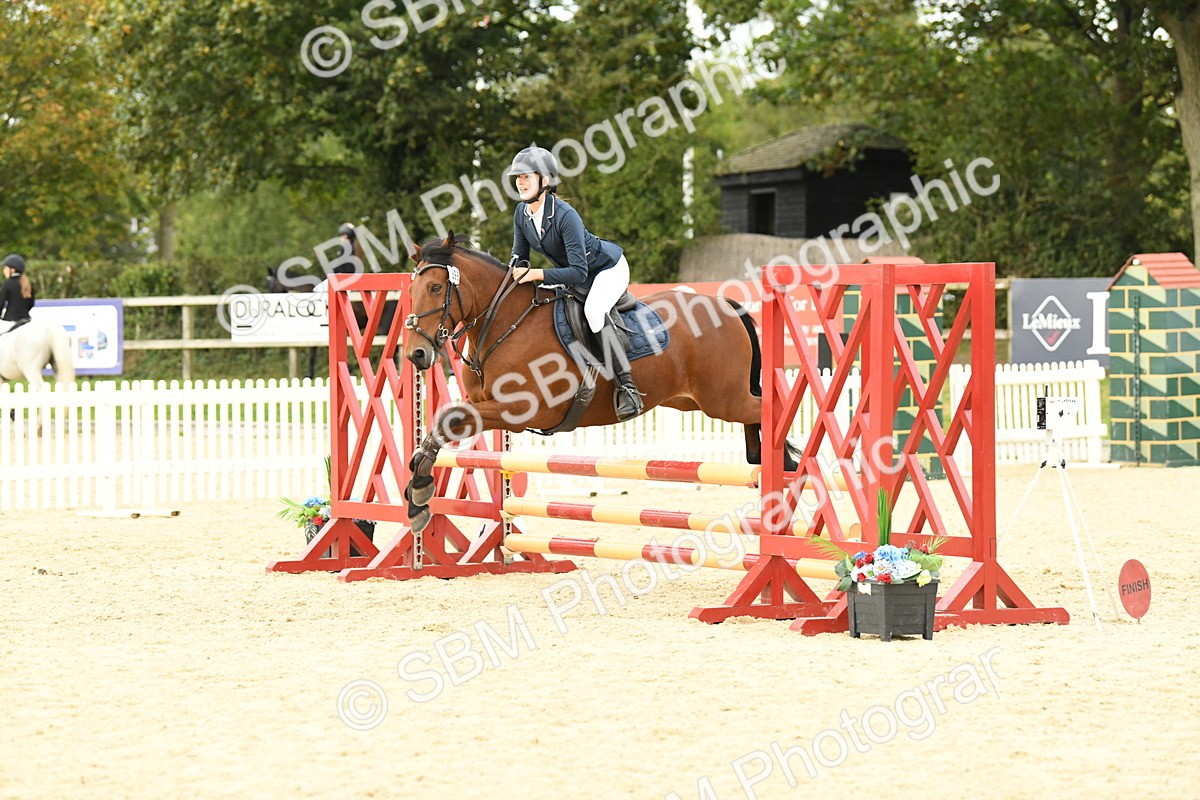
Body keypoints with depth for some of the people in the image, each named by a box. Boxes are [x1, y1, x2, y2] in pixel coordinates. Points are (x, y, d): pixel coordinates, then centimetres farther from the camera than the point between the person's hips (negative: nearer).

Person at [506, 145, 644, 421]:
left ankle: (626, 385, -33)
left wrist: (536, 274, -40)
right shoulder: (522, 213, -10)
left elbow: (578, 273, -35)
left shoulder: (565, 216, -33)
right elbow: (520, 256, 4)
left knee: (593, 310, -34)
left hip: (608, 268, -9)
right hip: (574, 274, 9)